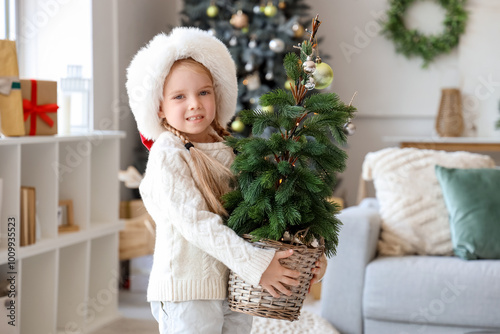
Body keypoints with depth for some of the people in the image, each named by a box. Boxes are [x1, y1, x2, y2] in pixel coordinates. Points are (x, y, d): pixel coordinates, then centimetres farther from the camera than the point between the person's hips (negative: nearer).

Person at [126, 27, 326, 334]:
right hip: (188, 293, -6)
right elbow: (195, 222, -20)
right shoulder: (168, 155, -12)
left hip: (235, 289, 6)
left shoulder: (227, 150, 8)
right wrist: (256, 264, -23)